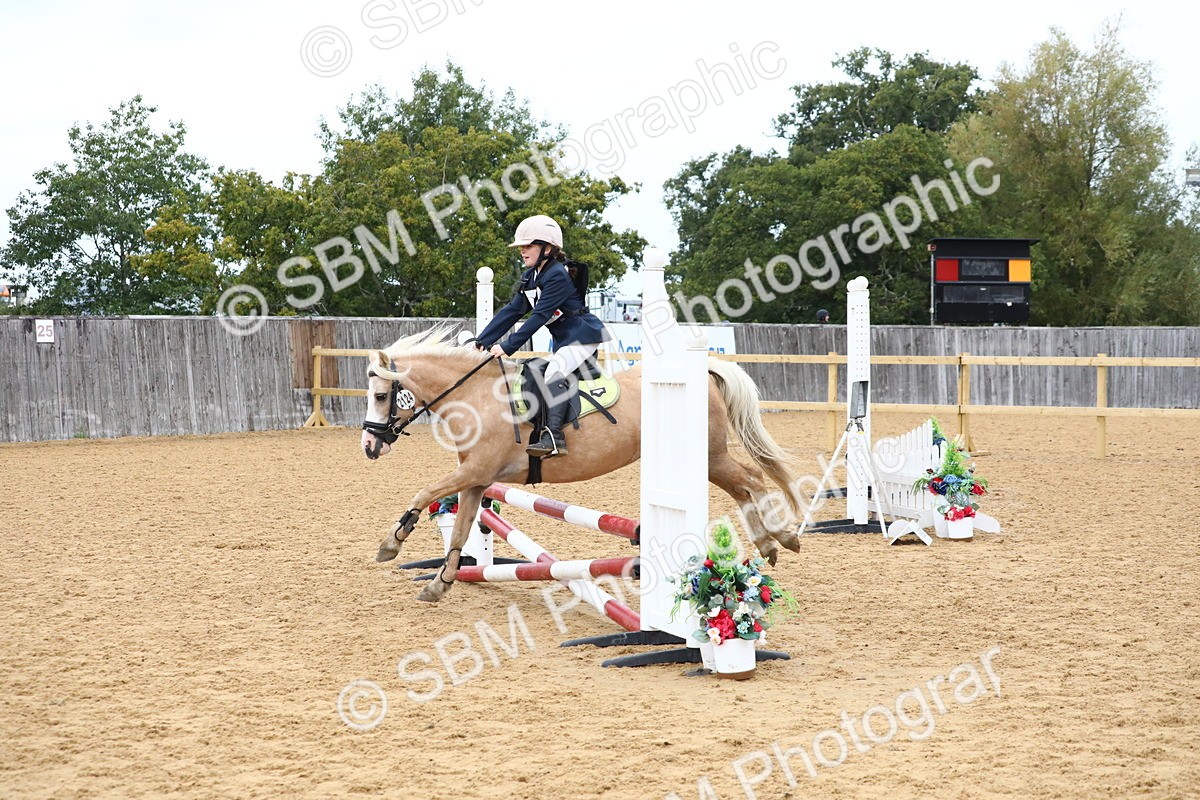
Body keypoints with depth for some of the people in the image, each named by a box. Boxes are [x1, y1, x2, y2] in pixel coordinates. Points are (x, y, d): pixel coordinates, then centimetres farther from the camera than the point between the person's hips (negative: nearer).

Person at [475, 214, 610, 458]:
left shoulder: (557, 276, -21)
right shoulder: (530, 277, 8)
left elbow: (539, 317, -27)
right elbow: (512, 311, 6)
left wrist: (508, 346, -30)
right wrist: (482, 341, -3)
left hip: (583, 335, -11)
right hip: (564, 340, 11)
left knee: (554, 373, -27)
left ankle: (554, 437, -35)